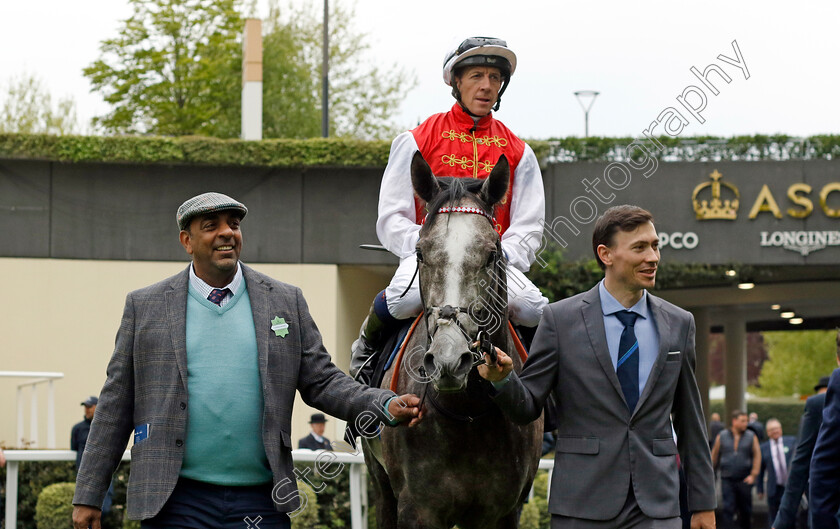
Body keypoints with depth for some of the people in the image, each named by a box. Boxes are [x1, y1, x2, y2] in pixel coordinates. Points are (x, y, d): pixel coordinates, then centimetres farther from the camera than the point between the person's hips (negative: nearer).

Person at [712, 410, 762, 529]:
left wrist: (753, 475, -7)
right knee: (728, 508, -8)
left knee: (745, 509, 7)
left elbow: (757, 456, 1)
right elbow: (714, 456, 8)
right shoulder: (722, 436, 5)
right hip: (727, 479, -1)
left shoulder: (751, 437, 4)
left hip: (744, 480, 1)